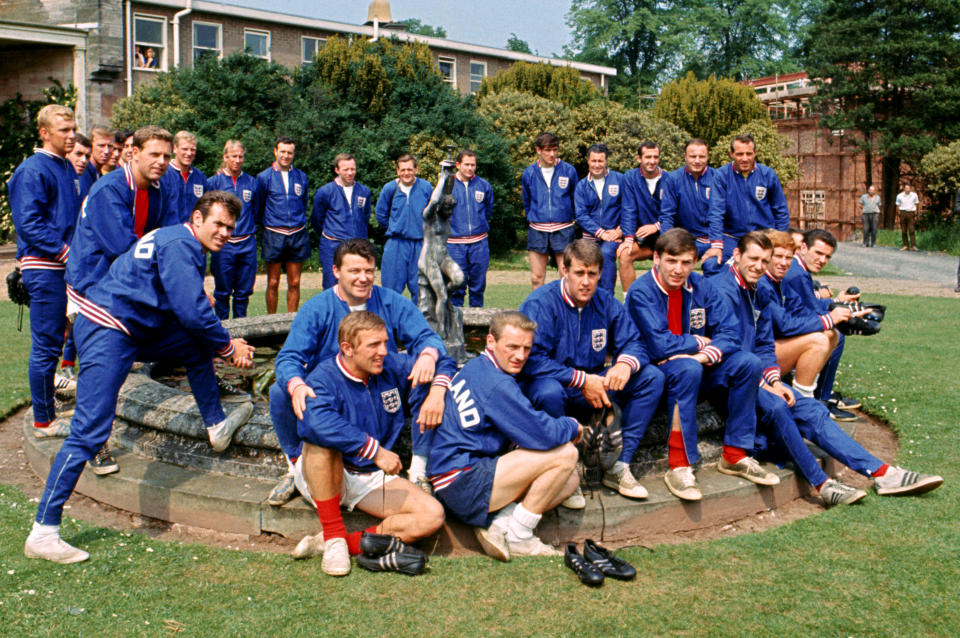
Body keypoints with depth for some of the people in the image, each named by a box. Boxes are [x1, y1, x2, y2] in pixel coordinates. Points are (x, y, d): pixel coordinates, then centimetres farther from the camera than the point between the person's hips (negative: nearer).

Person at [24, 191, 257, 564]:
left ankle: (217, 427, 23)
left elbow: (193, 314, 25)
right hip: (108, 332, -10)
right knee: (90, 432, -12)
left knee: (198, 345, 13)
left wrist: (223, 343, 17)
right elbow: (193, 312, -18)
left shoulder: (182, 244, 18)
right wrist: (229, 348, -5)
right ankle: (42, 534, -9)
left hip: (134, 329, 10)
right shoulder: (180, 245, -13)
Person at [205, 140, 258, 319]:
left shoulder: (251, 182, 10)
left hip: (247, 244, 3)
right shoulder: (213, 182, 1)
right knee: (222, 291, 2)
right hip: (223, 243, -3)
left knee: (244, 291, 7)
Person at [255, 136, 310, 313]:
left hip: (297, 235, 2)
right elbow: (258, 206, 9)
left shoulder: (301, 177, 8)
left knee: (295, 283, 6)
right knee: (273, 283, 3)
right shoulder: (264, 177, 0)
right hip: (274, 234, -2)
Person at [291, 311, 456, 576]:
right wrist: (375, 450, -39)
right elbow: (315, 422, -40)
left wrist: (437, 392, -8)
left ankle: (349, 542, -24)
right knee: (322, 439, -37)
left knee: (432, 516, -19)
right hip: (323, 477, -4)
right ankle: (333, 536, -28)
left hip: (373, 478, 4)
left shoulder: (393, 367, -1)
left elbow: (444, 364, 14)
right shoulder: (323, 378, -18)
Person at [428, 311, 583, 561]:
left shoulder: (475, 368, 14)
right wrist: (573, 426, 3)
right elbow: (544, 435, -19)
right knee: (565, 454, -15)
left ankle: (498, 522, -1)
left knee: (570, 480, 8)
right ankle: (517, 539, -7)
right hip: (462, 484, -10)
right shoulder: (496, 384, -18)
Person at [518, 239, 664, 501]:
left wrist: (626, 363, -22)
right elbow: (531, 360, -24)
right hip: (552, 383, -6)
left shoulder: (605, 302, 2)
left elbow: (633, 342, 3)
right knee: (549, 391, -41)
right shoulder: (541, 303, -16)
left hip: (592, 385, 6)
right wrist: (582, 380, -25)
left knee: (652, 377, -9)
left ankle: (619, 466, -11)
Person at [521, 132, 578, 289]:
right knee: (537, 278, 4)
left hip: (563, 229, -1)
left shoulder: (569, 171, 0)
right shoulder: (529, 173, 4)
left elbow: (576, 199, 12)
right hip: (537, 231, 2)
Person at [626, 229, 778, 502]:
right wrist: (699, 342, -9)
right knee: (687, 369, -36)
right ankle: (679, 466, -31)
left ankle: (735, 455, -7)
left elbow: (730, 332, -5)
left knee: (748, 362, -15)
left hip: (698, 368, 6)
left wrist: (706, 355, -24)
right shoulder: (641, 292, -15)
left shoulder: (702, 287, 1)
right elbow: (660, 346, -23)